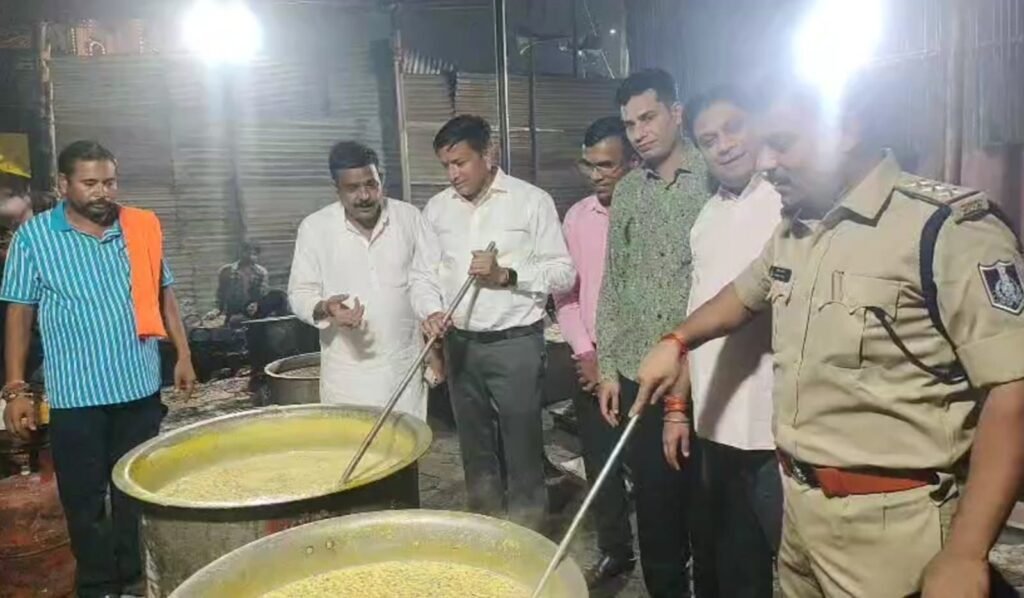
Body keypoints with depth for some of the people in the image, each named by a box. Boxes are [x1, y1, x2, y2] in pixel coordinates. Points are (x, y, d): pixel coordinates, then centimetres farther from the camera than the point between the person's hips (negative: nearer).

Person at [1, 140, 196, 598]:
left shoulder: (143, 228, 2)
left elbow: (163, 294, 10)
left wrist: (183, 355, 5)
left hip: (140, 387, 2)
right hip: (75, 394, -2)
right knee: (84, 500, 9)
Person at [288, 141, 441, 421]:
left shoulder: (409, 217, 0)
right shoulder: (314, 228, -4)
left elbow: (430, 281, 3)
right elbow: (300, 293, 0)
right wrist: (324, 309, -22)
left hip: (404, 365, 2)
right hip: (347, 372, -1)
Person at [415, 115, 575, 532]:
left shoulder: (532, 201, -5)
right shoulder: (436, 208, 7)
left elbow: (564, 273, -5)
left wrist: (507, 274, -18)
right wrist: (430, 310, -10)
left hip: (515, 342, -4)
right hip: (460, 344, 4)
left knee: (522, 449, 3)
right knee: (475, 447, 16)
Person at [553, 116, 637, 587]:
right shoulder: (576, 217, 6)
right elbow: (566, 292, 9)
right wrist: (586, 353, 0)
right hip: (591, 366, 4)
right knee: (599, 466, 12)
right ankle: (614, 551, 31)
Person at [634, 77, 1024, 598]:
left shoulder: (949, 227, -17)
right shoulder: (793, 230, 6)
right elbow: (746, 292, 25)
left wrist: (964, 555, -21)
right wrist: (678, 341, 10)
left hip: (889, 521, -7)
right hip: (797, 501, 7)